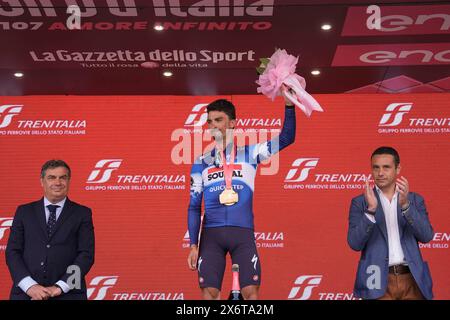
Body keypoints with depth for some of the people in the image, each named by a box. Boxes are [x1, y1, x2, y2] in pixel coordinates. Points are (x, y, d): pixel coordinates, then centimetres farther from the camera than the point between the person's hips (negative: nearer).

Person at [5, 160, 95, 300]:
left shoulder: (82, 213, 4)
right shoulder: (24, 211, 9)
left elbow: (86, 255, -3)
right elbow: (12, 252, 3)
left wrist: (60, 287, -13)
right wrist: (29, 285, -11)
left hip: (68, 294, -1)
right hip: (26, 293, 1)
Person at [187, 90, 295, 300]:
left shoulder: (249, 153, 7)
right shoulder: (202, 162, 9)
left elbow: (286, 138, -1)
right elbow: (194, 207, 9)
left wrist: (289, 104, -13)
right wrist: (193, 245, 1)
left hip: (243, 233, -1)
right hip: (211, 234, 1)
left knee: (251, 292, -8)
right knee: (209, 292, -5)